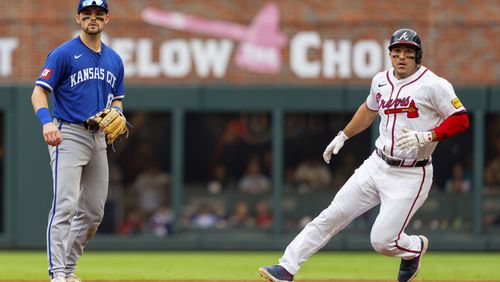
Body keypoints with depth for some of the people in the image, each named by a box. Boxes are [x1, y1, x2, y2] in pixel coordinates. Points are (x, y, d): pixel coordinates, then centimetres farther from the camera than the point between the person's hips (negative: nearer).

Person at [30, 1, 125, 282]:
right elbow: (39, 91, -10)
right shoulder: (63, 54, -5)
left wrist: (116, 113, 0)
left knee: (94, 211, 8)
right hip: (68, 135, -7)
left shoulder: (114, 60, 14)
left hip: (99, 138, 7)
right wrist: (47, 121, -28)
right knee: (66, 205, -17)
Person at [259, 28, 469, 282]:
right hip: (377, 166, 6)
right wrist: (342, 136, 27)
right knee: (333, 215, -2)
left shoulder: (434, 85, -13)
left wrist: (426, 137, -25)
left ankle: (416, 247, 24)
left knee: (382, 240, -10)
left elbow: (461, 120, -14)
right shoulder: (381, 81, 8)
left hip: (410, 175, -6)